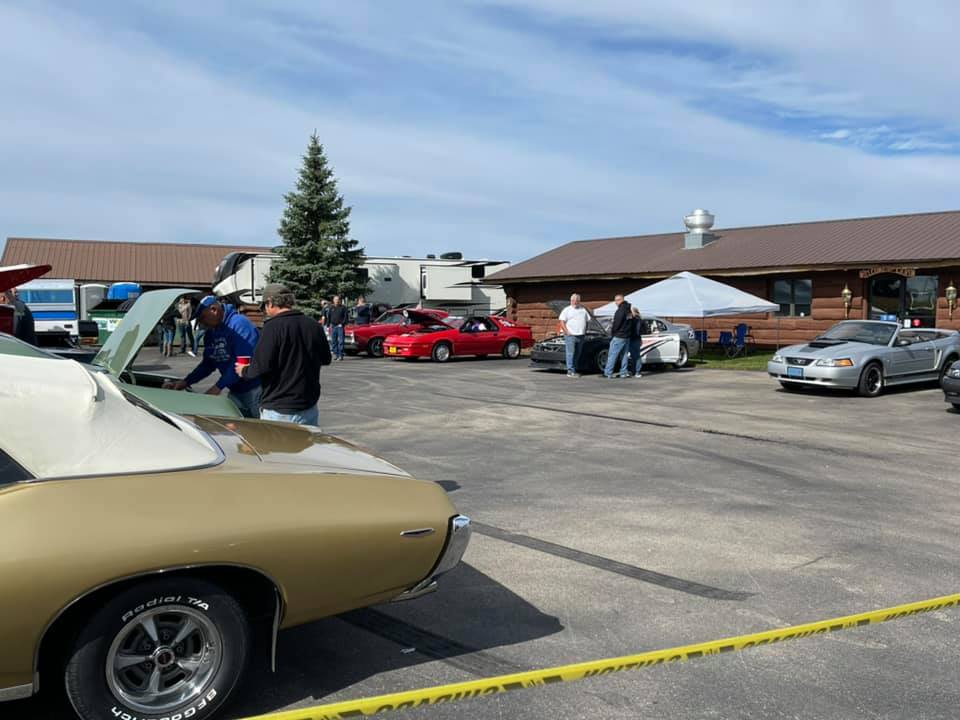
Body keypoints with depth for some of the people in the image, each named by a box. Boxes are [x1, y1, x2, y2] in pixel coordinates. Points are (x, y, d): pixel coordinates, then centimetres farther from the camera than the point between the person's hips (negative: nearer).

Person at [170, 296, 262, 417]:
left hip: (254, 391, -9)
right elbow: (208, 364, 20)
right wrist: (186, 382, 9)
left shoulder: (239, 324, -16)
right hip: (236, 392, 9)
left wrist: (219, 386, -20)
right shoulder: (211, 333, 13)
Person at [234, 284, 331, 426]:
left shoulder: (273, 326, -15)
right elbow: (325, 359, 13)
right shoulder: (313, 326, 2)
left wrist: (244, 371, 2)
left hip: (278, 411, -6)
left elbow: (262, 366, -18)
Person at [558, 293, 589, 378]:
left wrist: (585, 331, 10)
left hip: (580, 336, 5)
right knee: (570, 353, -9)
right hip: (570, 335, -5)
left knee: (577, 354, 9)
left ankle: (574, 370, 16)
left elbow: (587, 321, 22)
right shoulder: (567, 310, 1)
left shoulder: (583, 309, 15)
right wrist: (567, 332, -13)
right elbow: (562, 322, -5)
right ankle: (570, 371, -11)